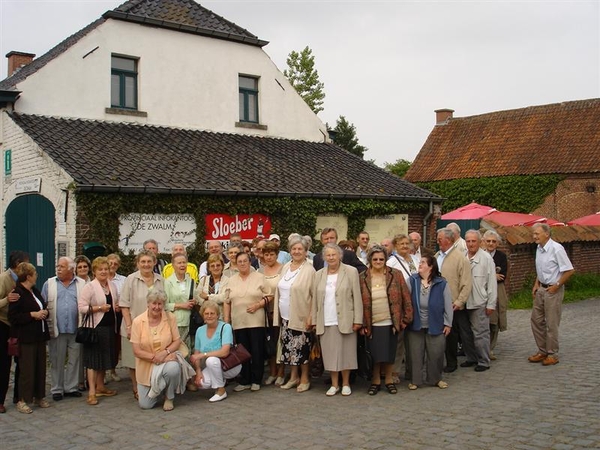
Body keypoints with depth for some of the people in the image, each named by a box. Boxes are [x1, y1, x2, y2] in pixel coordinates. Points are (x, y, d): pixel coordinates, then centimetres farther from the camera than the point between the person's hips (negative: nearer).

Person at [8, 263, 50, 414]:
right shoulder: (17, 293, -12)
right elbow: (13, 317, -17)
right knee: (27, 369, -3)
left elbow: (44, 307, 26)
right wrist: (33, 315, -19)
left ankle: (39, 396, 22)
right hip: (26, 338, -8)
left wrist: (45, 312, 3)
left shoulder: (35, 291, 14)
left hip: (39, 336, 8)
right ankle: (22, 401, 7)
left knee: (40, 367, 11)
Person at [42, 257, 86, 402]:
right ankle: (57, 389, 17)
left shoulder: (82, 284, 5)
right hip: (56, 330, 0)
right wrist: (47, 326, -4)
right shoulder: (49, 284, 6)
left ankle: (71, 387, 19)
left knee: (75, 360, 7)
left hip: (76, 330, 0)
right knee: (57, 361, 7)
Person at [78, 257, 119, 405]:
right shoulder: (89, 287, -8)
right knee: (93, 359, -3)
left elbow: (118, 302, 24)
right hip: (95, 327, -7)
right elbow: (82, 307, -14)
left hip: (110, 326, 7)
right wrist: (99, 308, -18)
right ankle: (92, 391, 0)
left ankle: (100, 387, 26)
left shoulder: (112, 285, 12)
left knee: (105, 358, 14)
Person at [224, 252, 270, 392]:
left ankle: (256, 381, 11)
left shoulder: (259, 277, 2)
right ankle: (244, 381, 16)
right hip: (238, 322, 3)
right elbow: (227, 302, 11)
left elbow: (268, 296, -1)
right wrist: (226, 321, 5)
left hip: (256, 321, -3)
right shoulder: (232, 280, 11)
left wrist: (258, 305, -15)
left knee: (257, 351, 0)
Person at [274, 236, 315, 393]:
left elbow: (315, 295, -13)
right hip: (285, 316, 6)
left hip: (301, 317, -6)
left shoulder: (309, 270, -10)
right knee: (290, 348, 13)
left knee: (302, 348, 2)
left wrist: (311, 316, -17)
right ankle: (294, 376, 25)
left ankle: (304, 378, 15)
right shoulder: (285, 267, 10)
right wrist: (277, 314, 13)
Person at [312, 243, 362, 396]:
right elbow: (315, 299, 11)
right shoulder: (319, 274, 9)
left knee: (345, 353, 4)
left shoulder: (351, 272, -1)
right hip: (326, 322, 3)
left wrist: (357, 320, -8)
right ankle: (334, 384, 18)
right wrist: (315, 321, 6)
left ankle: (345, 384, 18)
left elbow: (357, 297, -4)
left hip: (345, 321, -3)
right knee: (330, 354, 7)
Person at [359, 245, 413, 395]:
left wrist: (405, 319, -3)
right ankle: (375, 381, 23)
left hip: (391, 323, 0)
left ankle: (389, 380, 25)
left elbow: (406, 298, 0)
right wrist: (362, 324, -4)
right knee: (375, 355, 5)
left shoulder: (396, 275, -2)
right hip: (372, 325, 0)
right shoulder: (362, 278, -1)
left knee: (390, 354, 8)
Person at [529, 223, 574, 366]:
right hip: (541, 289, 8)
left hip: (553, 291, -8)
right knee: (536, 320, 12)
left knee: (551, 324, 0)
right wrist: (536, 284, 10)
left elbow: (569, 270, -18)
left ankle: (552, 354, 13)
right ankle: (542, 351, 24)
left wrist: (556, 286, -15)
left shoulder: (556, 249, -18)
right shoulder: (539, 249, 7)